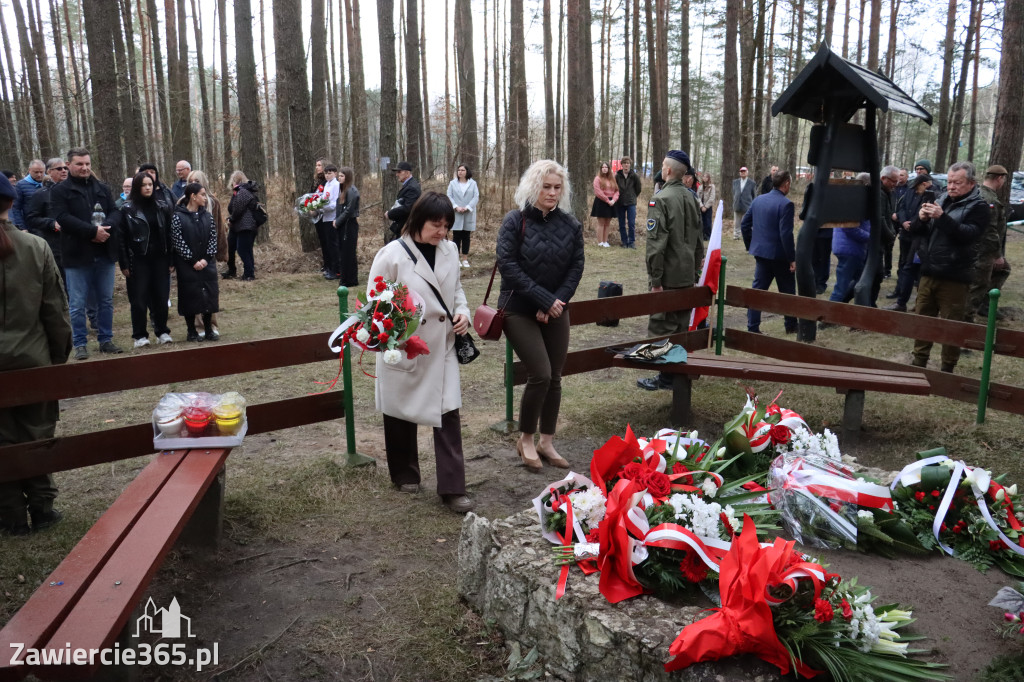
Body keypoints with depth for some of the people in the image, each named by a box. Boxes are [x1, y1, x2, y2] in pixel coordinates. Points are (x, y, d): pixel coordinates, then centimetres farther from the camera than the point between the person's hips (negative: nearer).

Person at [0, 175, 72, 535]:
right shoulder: (36, 247, -6)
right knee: (38, 436, 13)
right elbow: (56, 310, -4)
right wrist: (59, 356, 5)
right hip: (34, 360, 1)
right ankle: (42, 508, 21)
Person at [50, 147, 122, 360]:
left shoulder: (103, 189, 13)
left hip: (104, 253, 4)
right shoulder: (60, 190, 0)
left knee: (106, 300, 10)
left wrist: (104, 230, -14)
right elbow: (62, 218, -12)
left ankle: (106, 340, 19)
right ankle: (80, 344, 9)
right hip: (77, 254, -4)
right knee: (78, 304, 1)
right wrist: (92, 231, -20)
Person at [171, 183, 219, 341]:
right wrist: (193, 261, -12)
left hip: (207, 263, 4)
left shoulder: (207, 216, 7)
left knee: (209, 294, 5)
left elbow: (213, 238, 5)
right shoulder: (178, 216, -6)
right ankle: (192, 331, 12)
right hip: (187, 266, -4)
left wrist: (206, 259, -7)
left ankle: (209, 330, 16)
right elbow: (178, 241, -9)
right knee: (190, 296, 1)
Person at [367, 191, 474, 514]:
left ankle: (452, 488, 6)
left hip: (442, 347, 3)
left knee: (448, 413, -2)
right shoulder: (392, 254, -13)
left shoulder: (450, 250, 2)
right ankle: (405, 475, 34)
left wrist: (462, 312, -2)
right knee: (401, 413, 13)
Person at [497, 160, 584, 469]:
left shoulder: (570, 224, 1)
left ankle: (547, 442, 21)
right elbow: (508, 266, -15)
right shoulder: (515, 221, -9)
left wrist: (557, 302, -13)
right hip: (519, 310, -4)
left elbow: (576, 267, 1)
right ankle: (525, 440, 10)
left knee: (554, 377, 6)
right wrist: (545, 300, -19)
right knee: (540, 374, -12)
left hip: (555, 312, 4)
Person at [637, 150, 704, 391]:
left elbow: (656, 242, -19)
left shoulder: (661, 199, -14)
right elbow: (697, 238, 14)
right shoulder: (691, 198, 9)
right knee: (682, 326, 15)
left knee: (661, 326, 1)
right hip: (688, 275, 7)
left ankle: (665, 376, 5)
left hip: (669, 277, -7)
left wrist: (655, 279, -16)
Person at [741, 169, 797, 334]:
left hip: (761, 252, 5)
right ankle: (791, 325, 23)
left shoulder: (757, 200, 5)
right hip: (779, 255, -5)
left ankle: (752, 327, 6)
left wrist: (750, 246, 20)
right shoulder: (785, 204, -16)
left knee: (758, 289, 8)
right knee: (787, 291, 11)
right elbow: (786, 234, -20)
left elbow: (744, 225, 10)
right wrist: (792, 259, -14)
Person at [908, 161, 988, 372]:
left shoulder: (978, 206, -6)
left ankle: (947, 369, 13)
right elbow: (915, 230, 9)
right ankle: (919, 363, 25)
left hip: (954, 278, -6)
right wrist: (921, 218, -13)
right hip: (929, 273, 6)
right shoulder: (940, 199, 10)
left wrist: (942, 217, -29)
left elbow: (967, 234, -21)